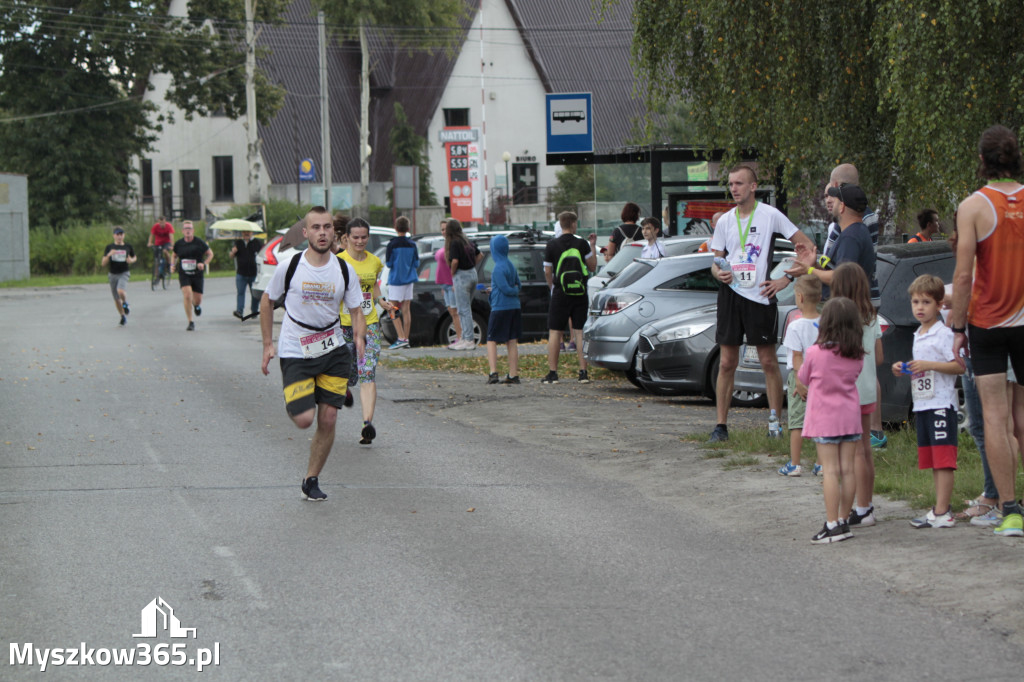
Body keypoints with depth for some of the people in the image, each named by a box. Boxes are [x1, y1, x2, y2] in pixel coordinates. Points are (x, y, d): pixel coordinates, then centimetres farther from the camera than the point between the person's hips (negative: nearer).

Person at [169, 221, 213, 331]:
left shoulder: (199, 243, -5)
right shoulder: (178, 244, 1)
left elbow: (210, 254, 6)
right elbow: (174, 255, 19)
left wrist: (204, 264, -11)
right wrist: (173, 265, 0)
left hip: (197, 274, 0)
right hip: (184, 275, 0)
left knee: (197, 300, 3)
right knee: (187, 296, -19)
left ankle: (197, 305, 45)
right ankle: (191, 322, -8)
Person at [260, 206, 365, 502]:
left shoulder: (344, 270, -3)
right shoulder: (289, 266, -9)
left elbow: (356, 310, 4)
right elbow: (267, 301, 5)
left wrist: (359, 337, -16)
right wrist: (268, 344, 3)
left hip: (333, 352, 3)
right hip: (295, 352, -2)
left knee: (328, 420, -1)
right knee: (304, 419, -13)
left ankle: (311, 480, 16)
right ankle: (292, 403, 25)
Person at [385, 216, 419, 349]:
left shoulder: (392, 245, -12)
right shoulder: (412, 245, 2)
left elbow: (389, 263, -11)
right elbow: (417, 264, 4)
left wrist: (386, 260, 10)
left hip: (395, 280, -5)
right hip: (409, 280, 5)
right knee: (406, 310, 8)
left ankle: (401, 338, -11)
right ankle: (406, 339, 8)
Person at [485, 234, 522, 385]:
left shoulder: (498, 268, -15)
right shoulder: (510, 265, 10)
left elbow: (506, 289, -19)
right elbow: (519, 286, 17)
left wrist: (513, 290, 2)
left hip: (500, 308, -7)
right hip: (515, 308, 7)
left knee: (491, 340, 1)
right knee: (512, 341, 8)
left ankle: (493, 373, -10)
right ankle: (513, 375, 7)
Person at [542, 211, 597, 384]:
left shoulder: (552, 245, -3)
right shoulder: (582, 244, -2)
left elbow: (547, 272, 0)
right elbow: (592, 267, 4)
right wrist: (593, 246, 14)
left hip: (560, 294, -1)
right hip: (580, 294, 1)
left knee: (555, 332, 3)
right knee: (580, 332, 4)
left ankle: (552, 373, 1)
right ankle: (583, 372, 0)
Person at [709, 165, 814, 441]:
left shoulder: (770, 215, -3)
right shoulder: (725, 220, 10)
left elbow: (806, 247, -2)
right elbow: (716, 261, 15)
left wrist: (785, 280, -8)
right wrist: (718, 272, -9)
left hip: (760, 295, -3)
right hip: (730, 294, 3)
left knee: (768, 362, 1)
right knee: (726, 363, 2)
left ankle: (775, 421, 11)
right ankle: (721, 425, 6)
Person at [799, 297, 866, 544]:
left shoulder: (815, 353, -11)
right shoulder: (857, 355, 0)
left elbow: (802, 378, 4)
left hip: (824, 419, -4)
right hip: (850, 416, 4)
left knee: (830, 471, -6)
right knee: (847, 469, 7)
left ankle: (833, 524, -8)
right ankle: (844, 521, 12)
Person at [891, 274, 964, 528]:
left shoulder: (943, 334, -10)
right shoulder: (917, 336, 17)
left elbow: (959, 366, -17)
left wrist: (928, 365, -22)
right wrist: (904, 370, 10)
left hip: (941, 404, -9)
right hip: (921, 405, 9)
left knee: (943, 460, -10)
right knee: (932, 460, 10)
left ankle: (941, 513, -13)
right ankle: (943, 507, 15)